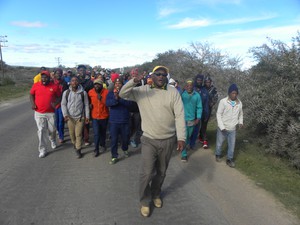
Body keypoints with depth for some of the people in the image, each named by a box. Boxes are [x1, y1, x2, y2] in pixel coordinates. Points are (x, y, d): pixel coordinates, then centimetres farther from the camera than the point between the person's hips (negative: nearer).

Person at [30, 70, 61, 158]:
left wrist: (55, 103, -15)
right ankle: (42, 150, 11)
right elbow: (31, 95, 11)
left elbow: (59, 97, 4)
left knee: (52, 129, 11)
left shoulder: (54, 86, -5)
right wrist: (33, 103, -5)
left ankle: (52, 140, 45)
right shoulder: (36, 85, -2)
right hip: (39, 113, 0)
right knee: (41, 131, 1)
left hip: (51, 112, 0)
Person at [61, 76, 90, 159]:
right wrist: (65, 114, -11)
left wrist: (87, 116, -2)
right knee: (72, 134, 13)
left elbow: (86, 105, 1)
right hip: (70, 117, 2)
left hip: (80, 117, -2)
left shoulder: (83, 93, -4)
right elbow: (63, 104, 1)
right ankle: (74, 144, 39)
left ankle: (78, 150, 11)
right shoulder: (66, 92, -1)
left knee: (78, 134, -2)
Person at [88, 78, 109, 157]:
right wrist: (90, 104, -1)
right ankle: (96, 149, 14)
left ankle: (102, 145, 41)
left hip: (104, 116, 0)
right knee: (96, 133, -2)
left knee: (103, 132, 17)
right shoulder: (90, 92, -5)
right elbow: (88, 101, 15)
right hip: (94, 116, 0)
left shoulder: (106, 92, -12)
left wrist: (101, 99, -18)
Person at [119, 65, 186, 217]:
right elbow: (123, 94, -8)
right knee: (146, 173, 0)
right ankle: (145, 201, 25)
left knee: (161, 171, 18)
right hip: (149, 140, -1)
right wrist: (133, 82, -26)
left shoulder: (173, 92, -5)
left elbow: (180, 116, -9)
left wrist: (181, 137, -16)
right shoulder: (142, 90, -1)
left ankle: (156, 194, 44)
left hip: (168, 140, 1)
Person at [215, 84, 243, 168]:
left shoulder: (239, 103, -1)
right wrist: (222, 127, -18)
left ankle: (229, 159, 26)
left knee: (232, 145, 9)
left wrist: (240, 122, -2)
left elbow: (240, 114, 15)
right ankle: (218, 155, 39)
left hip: (232, 129, 3)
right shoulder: (223, 101, -15)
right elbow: (218, 114, -13)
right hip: (222, 128, -3)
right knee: (219, 143, 14)